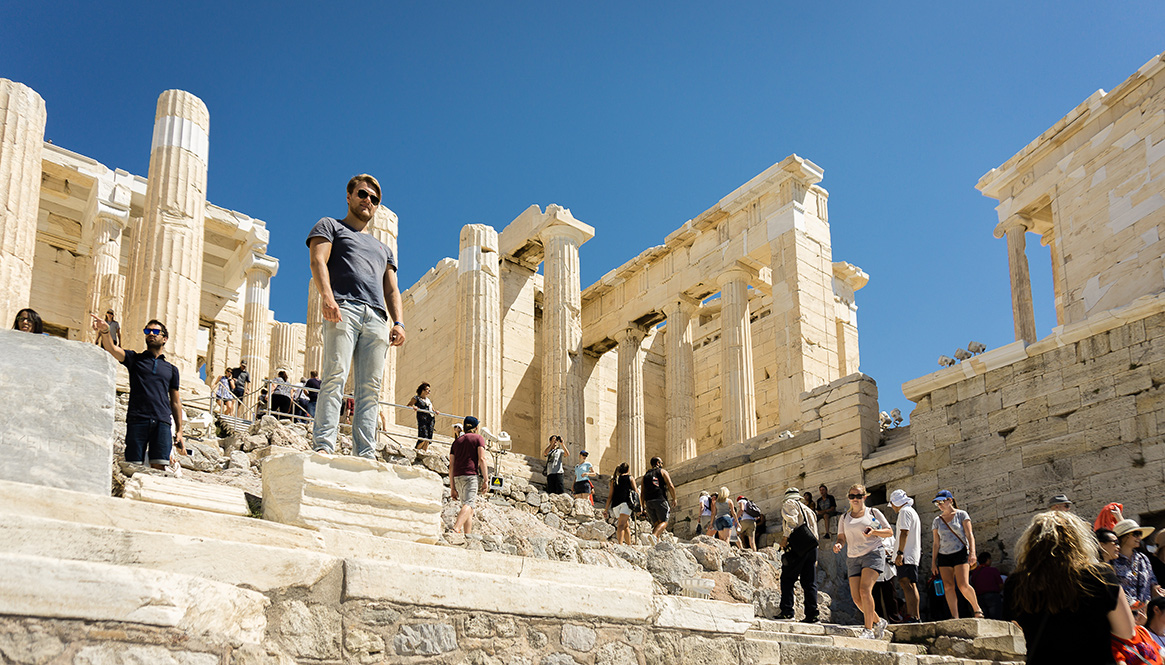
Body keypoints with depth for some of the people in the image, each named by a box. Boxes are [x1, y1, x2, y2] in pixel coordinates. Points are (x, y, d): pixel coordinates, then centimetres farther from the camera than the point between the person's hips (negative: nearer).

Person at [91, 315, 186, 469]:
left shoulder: (171, 369, 20)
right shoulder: (135, 359, 15)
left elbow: (175, 402, 20)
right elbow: (112, 349, -5)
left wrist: (179, 431, 13)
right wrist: (105, 332, -27)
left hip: (162, 422, 1)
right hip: (137, 420, -1)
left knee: (159, 467, -10)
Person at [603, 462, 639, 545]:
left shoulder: (614, 480, 21)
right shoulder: (630, 478, 13)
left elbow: (610, 496, 16)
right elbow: (636, 492, 4)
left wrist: (606, 509, 16)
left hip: (616, 504, 4)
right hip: (626, 502, -4)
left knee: (626, 526, 17)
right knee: (621, 525, -16)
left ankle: (629, 544, 17)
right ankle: (620, 543, -31)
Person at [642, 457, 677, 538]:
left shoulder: (646, 475, 22)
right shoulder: (663, 472, 9)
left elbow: (642, 492, 16)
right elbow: (670, 486, -4)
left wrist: (643, 506, 16)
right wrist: (674, 499, 4)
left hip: (649, 502, 5)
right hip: (660, 500, -5)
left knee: (656, 524, 9)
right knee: (664, 522, -4)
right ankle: (654, 536, -31)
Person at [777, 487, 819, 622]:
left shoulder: (788, 504, 10)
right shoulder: (808, 510, 30)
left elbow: (792, 520, -11)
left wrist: (785, 537, -12)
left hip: (797, 546, -6)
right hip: (812, 546, 7)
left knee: (787, 579, -5)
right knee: (810, 582, 4)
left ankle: (787, 611, -14)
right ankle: (812, 614, -2)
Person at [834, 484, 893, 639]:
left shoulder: (873, 512, 7)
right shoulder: (844, 518, 16)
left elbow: (890, 532, 7)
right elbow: (841, 537, 12)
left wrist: (874, 532, -12)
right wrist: (838, 544, -12)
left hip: (873, 553, -4)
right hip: (853, 558, 4)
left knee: (865, 590, -23)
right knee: (856, 597, -4)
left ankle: (868, 629, -19)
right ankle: (878, 622, 19)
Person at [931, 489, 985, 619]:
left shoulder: (961, 515, 5)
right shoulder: (937, 521, 14)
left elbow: (969, 535, -2)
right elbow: (936, 544, 14)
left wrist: (972, 552, -15)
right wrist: (933, 563, 8)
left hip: (960, 553, -4)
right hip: (944, 556, 4)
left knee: (963, 585, -17)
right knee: (948, 586, -8)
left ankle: (977, 609, 4)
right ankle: (955, 617, -7)